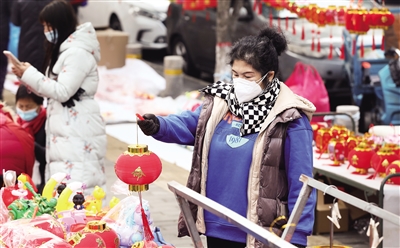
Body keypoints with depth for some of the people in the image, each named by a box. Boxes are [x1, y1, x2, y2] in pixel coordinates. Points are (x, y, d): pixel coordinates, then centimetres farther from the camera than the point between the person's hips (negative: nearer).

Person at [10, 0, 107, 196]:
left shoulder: (78, 53, -14)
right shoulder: (65, 49, 17)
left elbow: (62, 91, -17)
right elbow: (55, 89, 19)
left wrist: (29, 75, -11)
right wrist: (28, 77, 5)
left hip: (78, 132, -10)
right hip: (66, 130, 10)